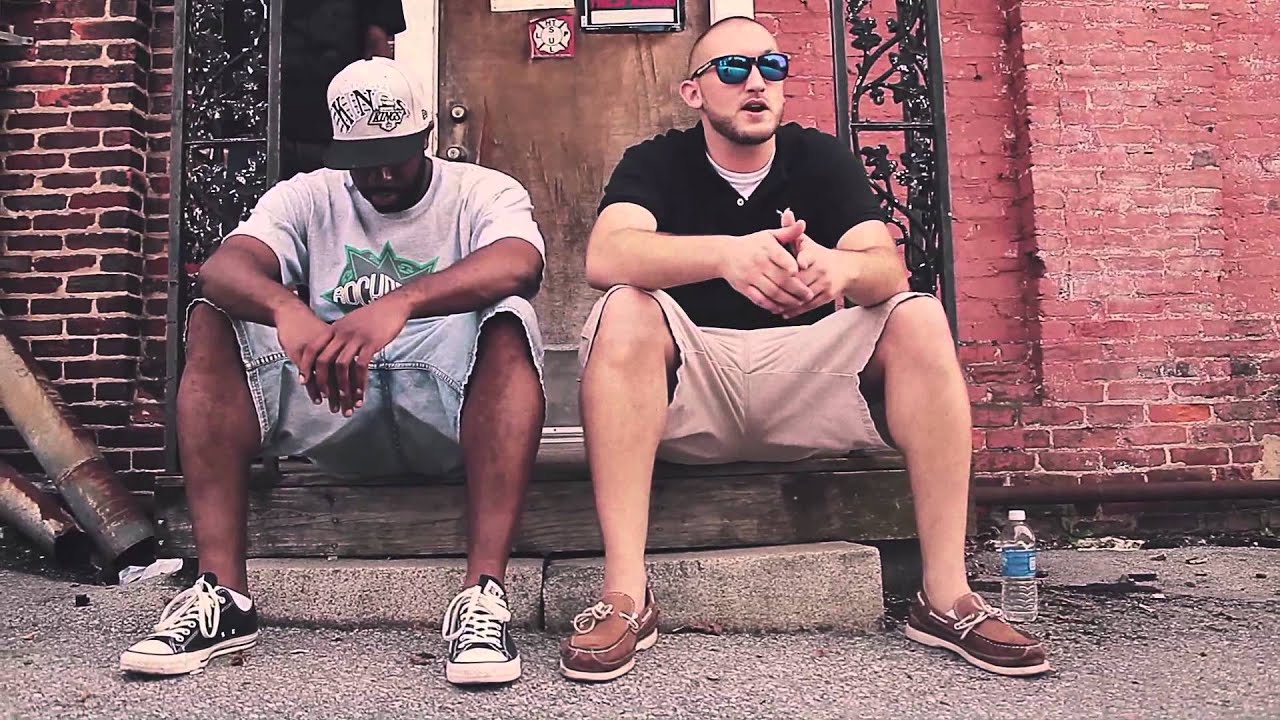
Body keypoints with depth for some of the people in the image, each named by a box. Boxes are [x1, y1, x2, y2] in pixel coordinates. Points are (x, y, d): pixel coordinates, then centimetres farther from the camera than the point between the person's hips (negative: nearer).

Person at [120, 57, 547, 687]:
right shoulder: (308, 196, 12)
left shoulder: (484, 192, 3)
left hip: (449, 408, -2)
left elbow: (520, 264, -23)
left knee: (508, 320, -31)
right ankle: (221, 592, -21)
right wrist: (287, 310, -34)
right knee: (212, 321, -15)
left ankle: (484, 594, -38)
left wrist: (400, 302, -40)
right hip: (329, 406, 3)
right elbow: (224, 266, -9)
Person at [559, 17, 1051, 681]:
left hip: (803, 381, 2)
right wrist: (729, 254, -40)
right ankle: (625, 598, -32)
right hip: (688, 398, -2)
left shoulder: (824, 160, 7)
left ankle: (946, 596, -19)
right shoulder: (656, 163, 1)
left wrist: (839, 268, -35)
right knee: (624, 311, -29)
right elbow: (604, 256, -22)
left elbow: (889, 270, -10)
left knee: (918, 318, -19)